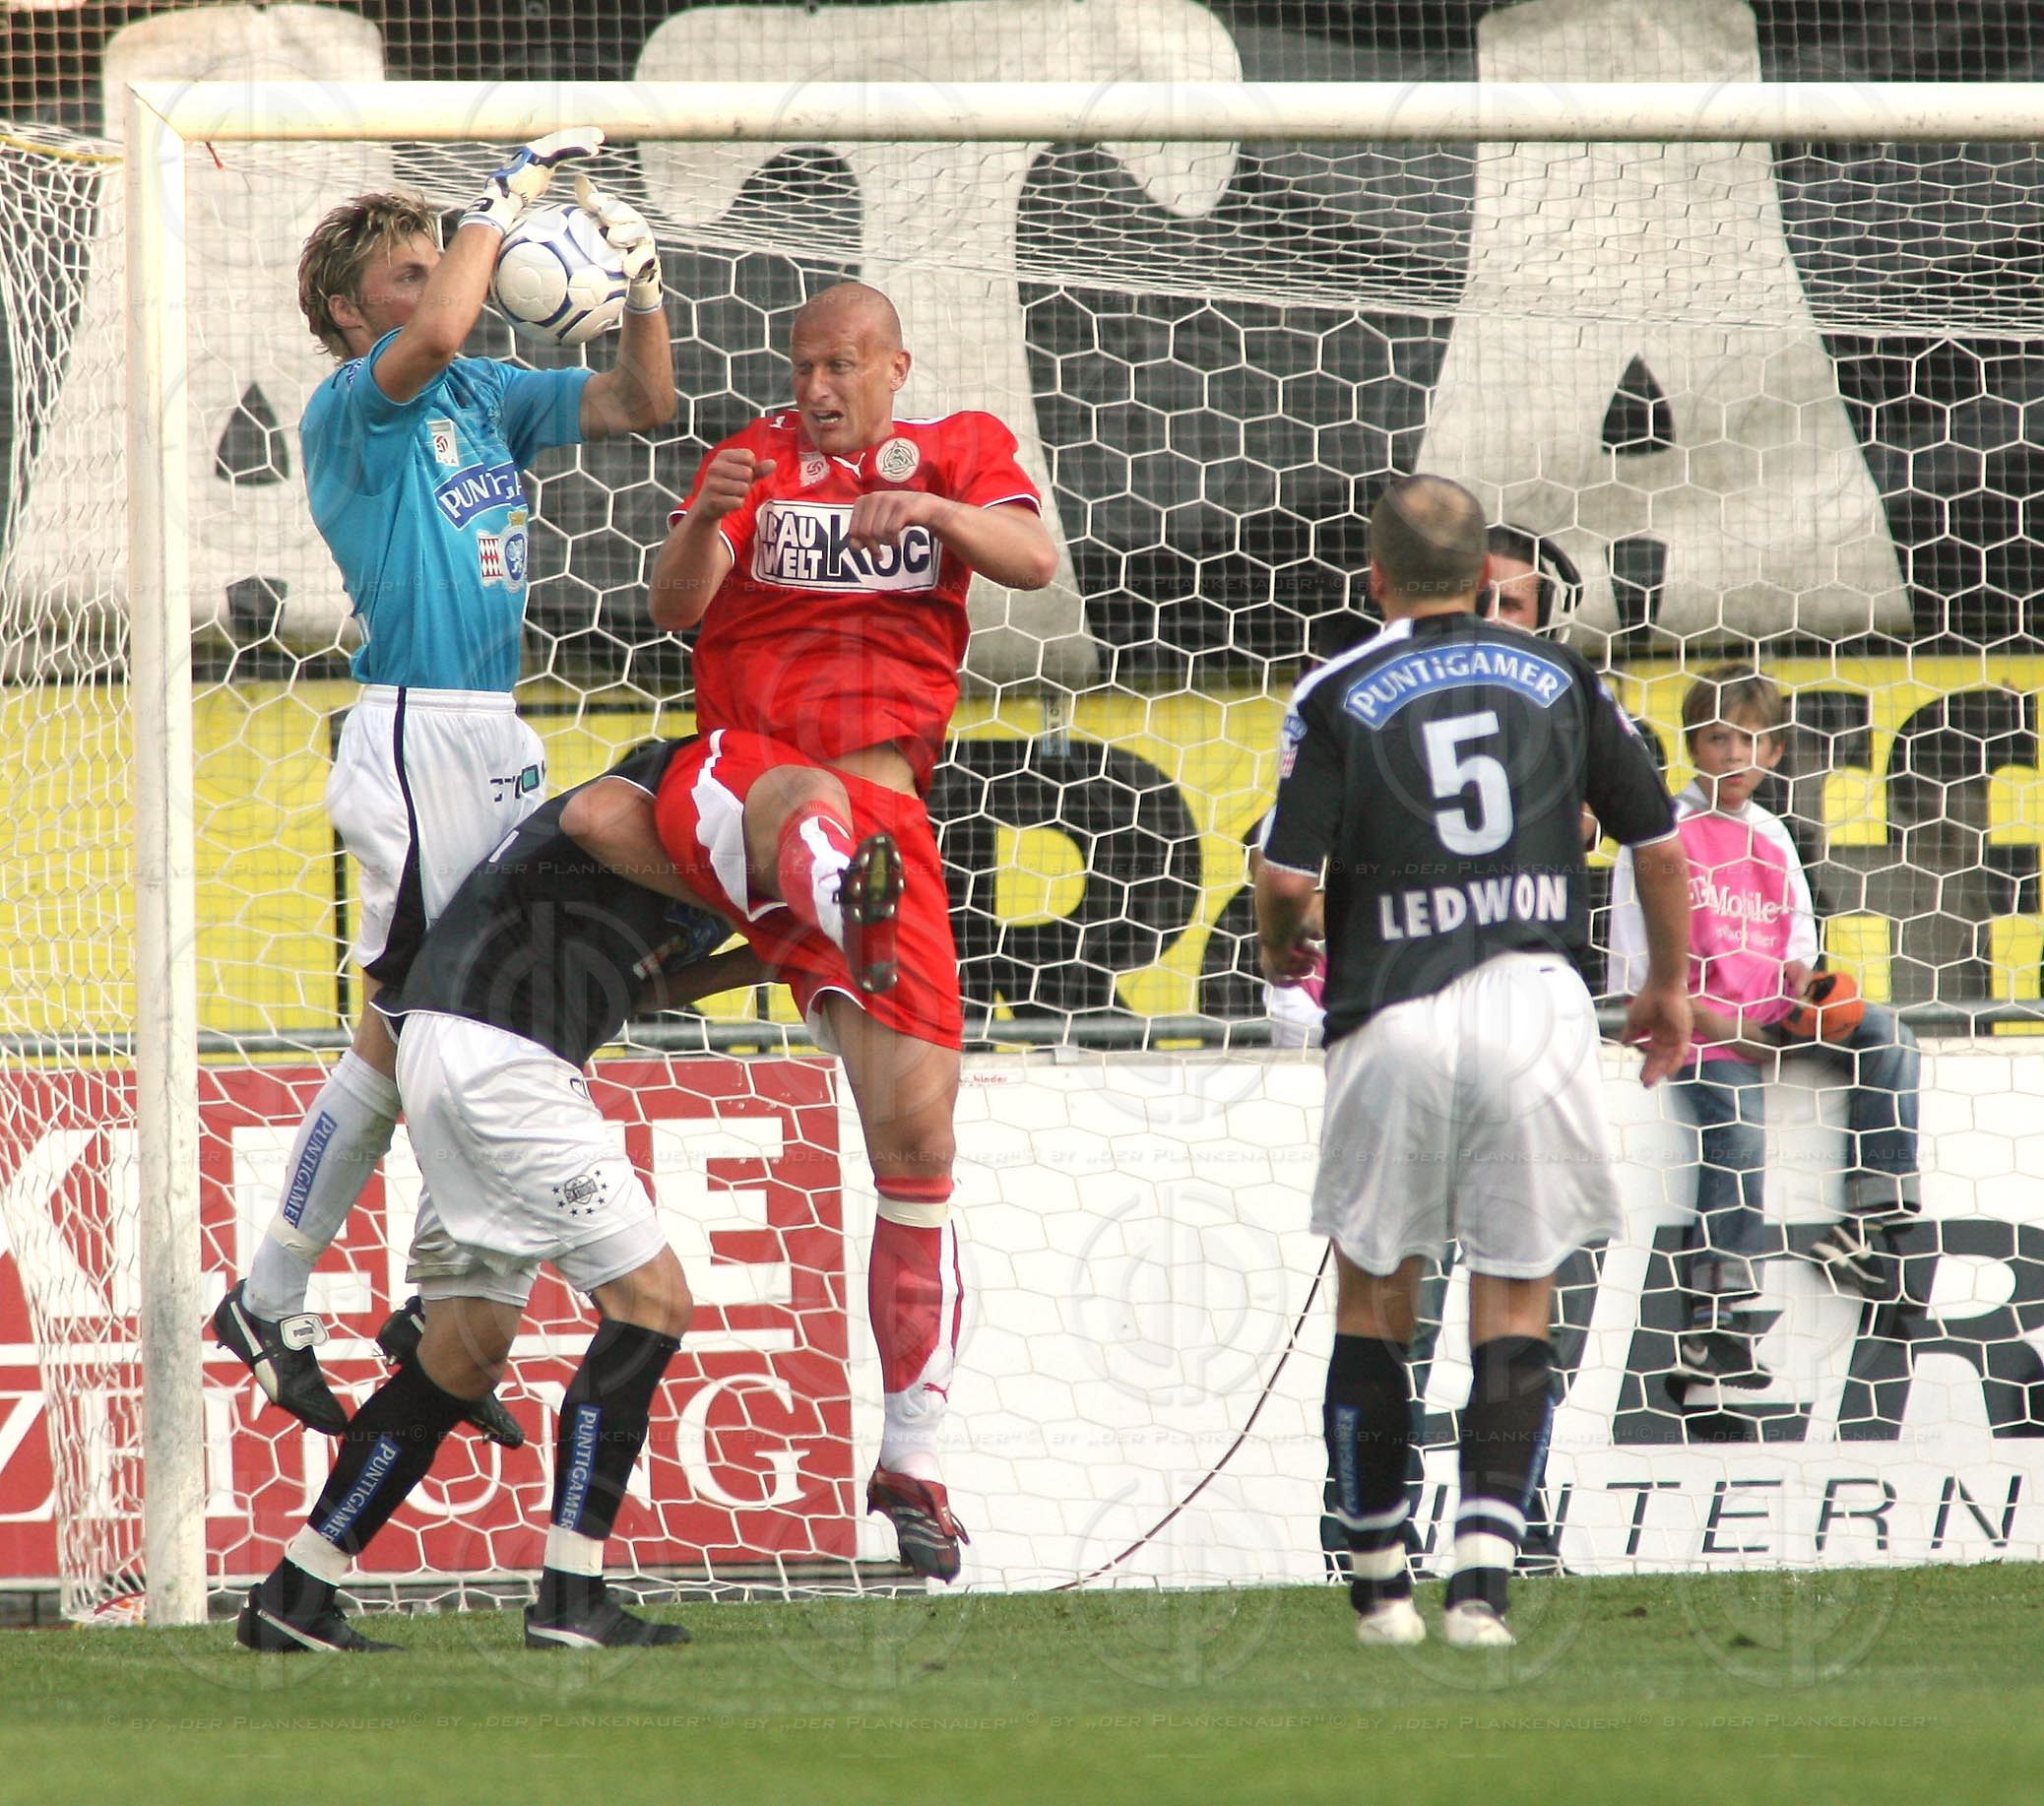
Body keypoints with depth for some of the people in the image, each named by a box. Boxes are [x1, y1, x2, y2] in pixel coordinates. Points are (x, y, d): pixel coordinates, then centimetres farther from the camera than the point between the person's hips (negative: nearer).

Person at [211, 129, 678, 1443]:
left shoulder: (486, 397, 15)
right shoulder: (352, 409, -8)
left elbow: (641, 403, 19)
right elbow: (435, 337, -29)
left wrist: (643, 284, 2)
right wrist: (510, 196, -19)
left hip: (496, 741, 8)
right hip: (416, 740, -8)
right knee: (405, 1031, -9)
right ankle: (268, 1306, -2)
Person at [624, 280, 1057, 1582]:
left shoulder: (959, 453, 14)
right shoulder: (757, 461, 13)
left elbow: (1036, 561, -5)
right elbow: (676, 607, -3)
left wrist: (933, 509, -24)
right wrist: (706, 525, -24)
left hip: (888, 818, 1)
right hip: (735, 778, -1)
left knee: (918, 1131, -2)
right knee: (807, 803, -41)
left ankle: (912, 1461, 5)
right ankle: (845, 904, -79)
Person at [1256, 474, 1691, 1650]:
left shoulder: (1339, 695, 2)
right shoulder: (1559, 679, 9)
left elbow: (1289, 877, -5)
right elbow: (1659, 844, 11)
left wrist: (1282, 949, 18)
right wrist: (1669, 987, 26)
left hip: (1396, 1018, -1)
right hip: (1536, 1005, 1)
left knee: (1375, 1296, 13)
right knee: (1516, 1301, 5)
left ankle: (1381, 1581, 15)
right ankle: (1485, 1572, -10)